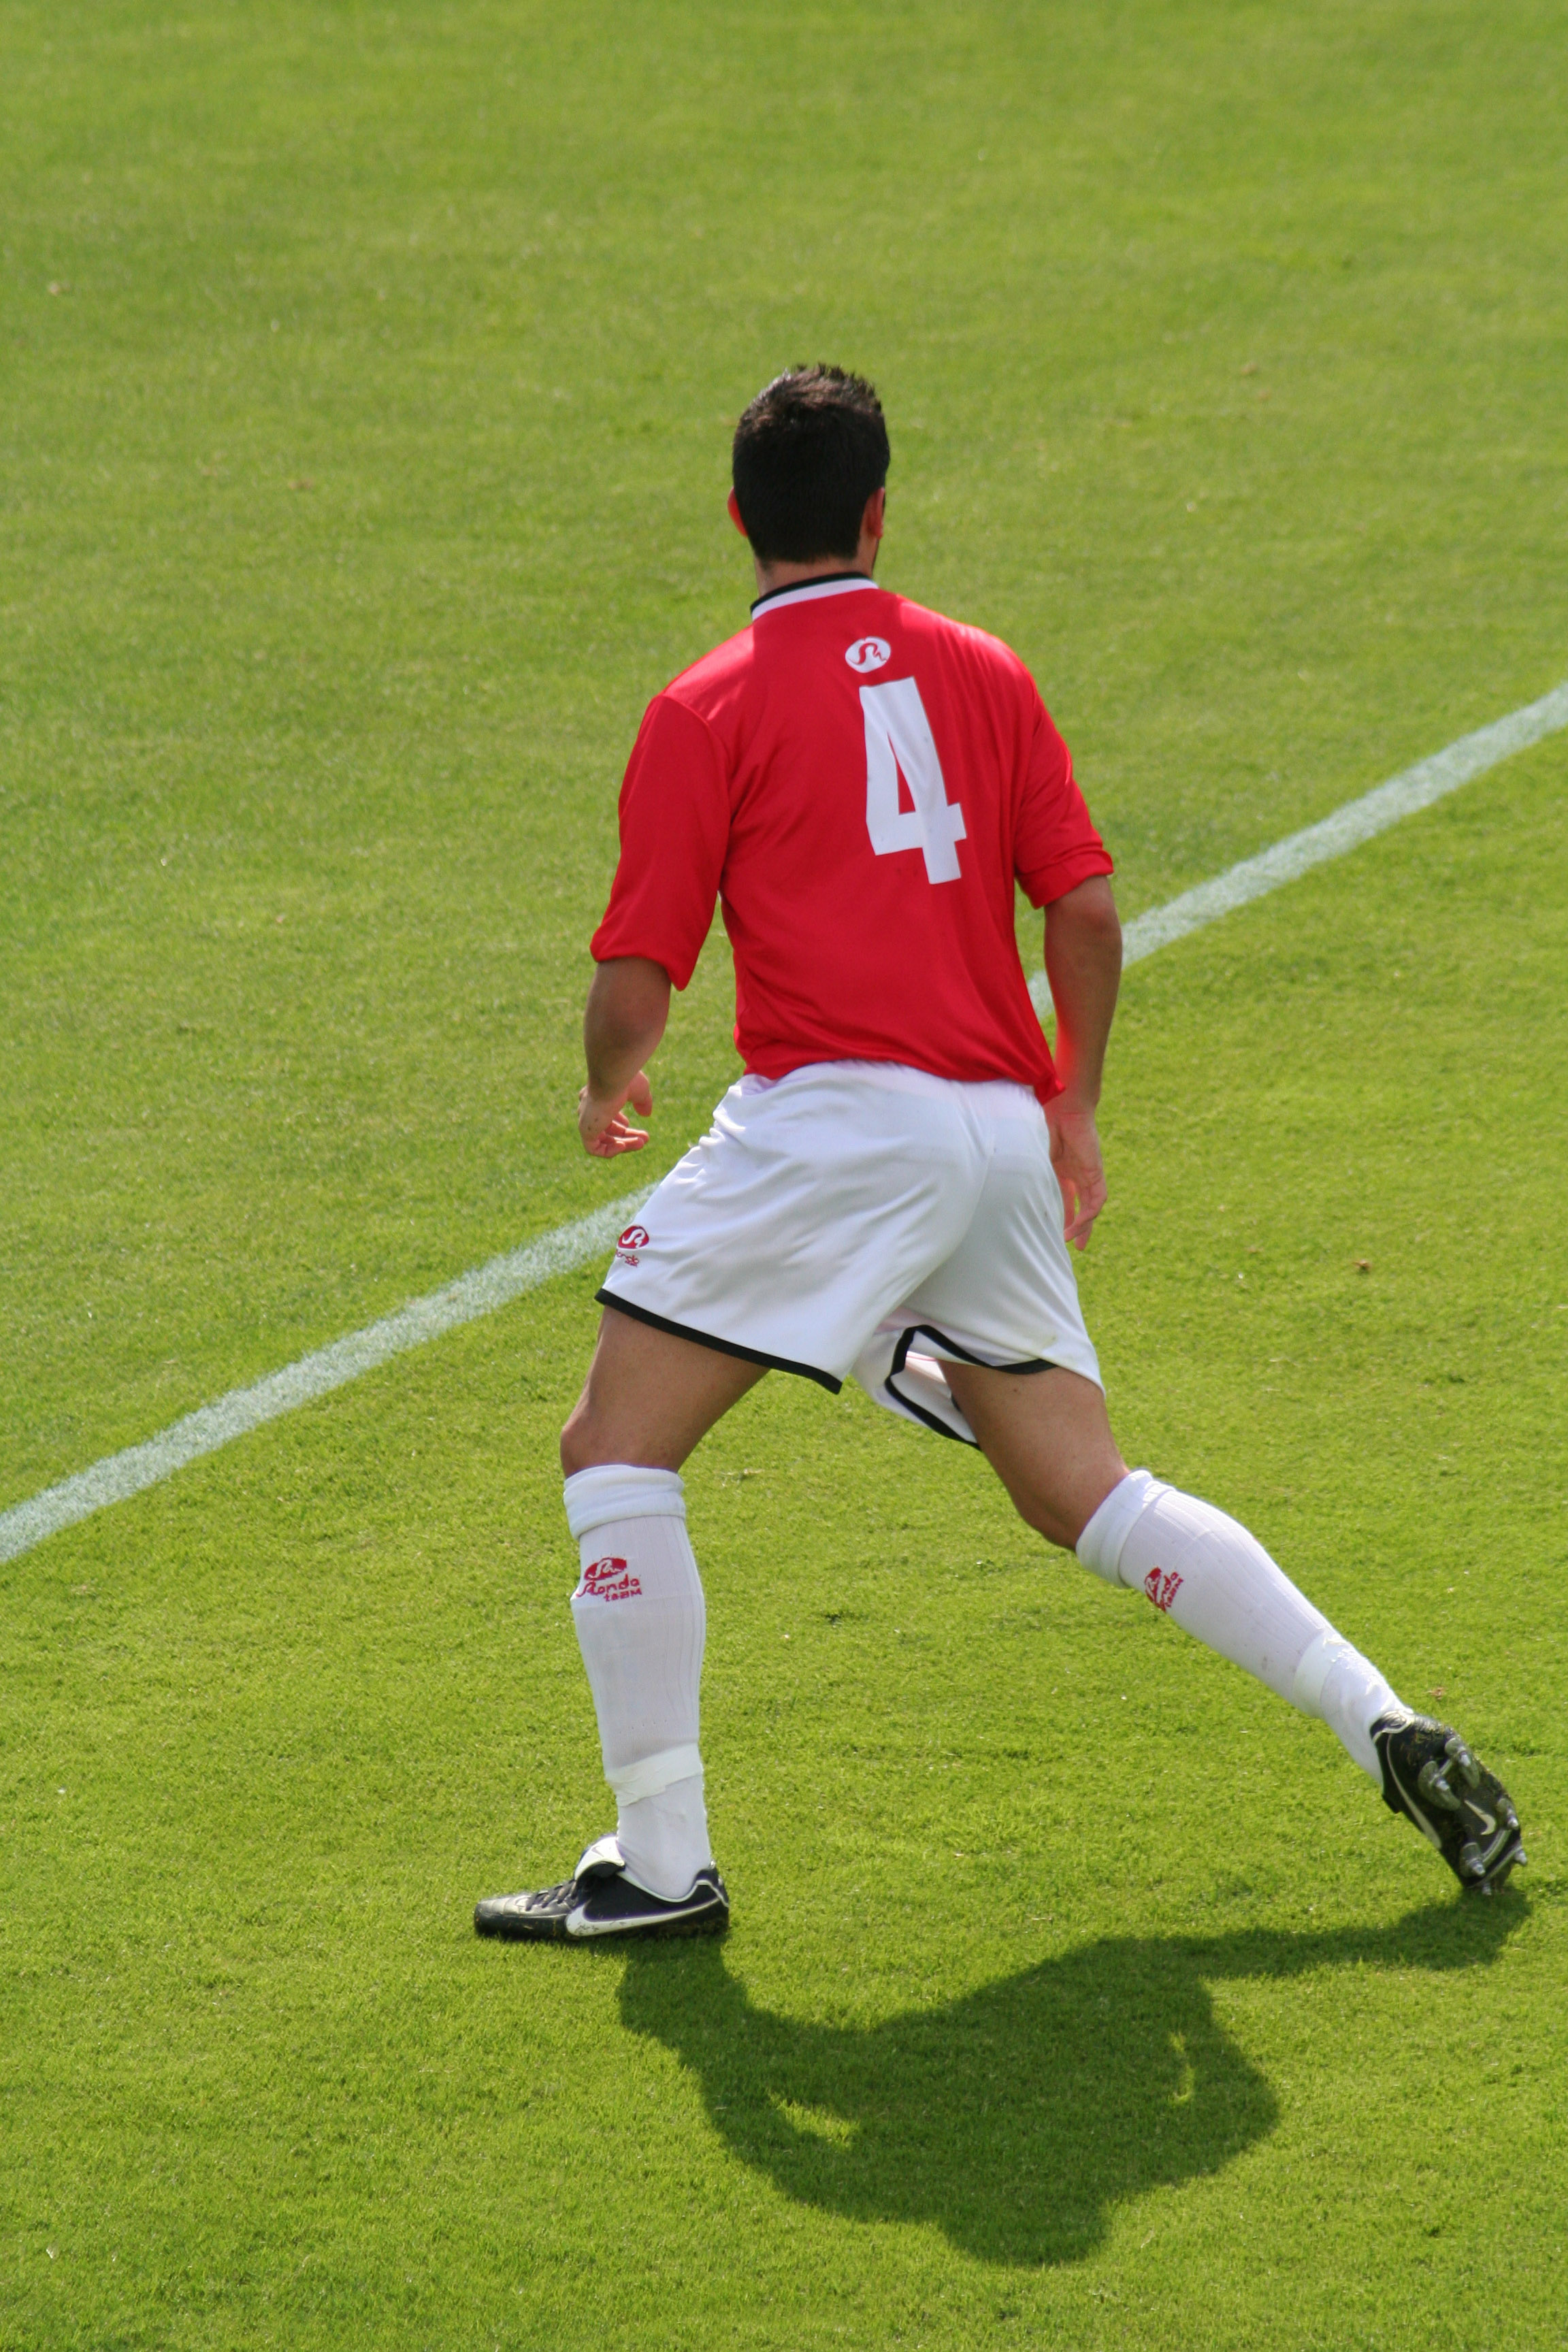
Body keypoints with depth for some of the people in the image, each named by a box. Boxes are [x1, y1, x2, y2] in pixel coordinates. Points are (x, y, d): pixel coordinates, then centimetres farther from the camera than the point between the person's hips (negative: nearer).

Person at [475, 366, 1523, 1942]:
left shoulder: (704, 713, 0)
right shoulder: (981, 673, 13)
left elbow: (634, 992, -3)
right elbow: (1087, 913, 9)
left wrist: (607, 1095, 18)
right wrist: (1070, 1113, 22)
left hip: (832, 1118, -6)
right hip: (999, 1132, 6)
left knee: (617, 1450, 3)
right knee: (1084, 1495, 17)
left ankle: (664, 1867, -2)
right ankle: (1386, 1733, 8)